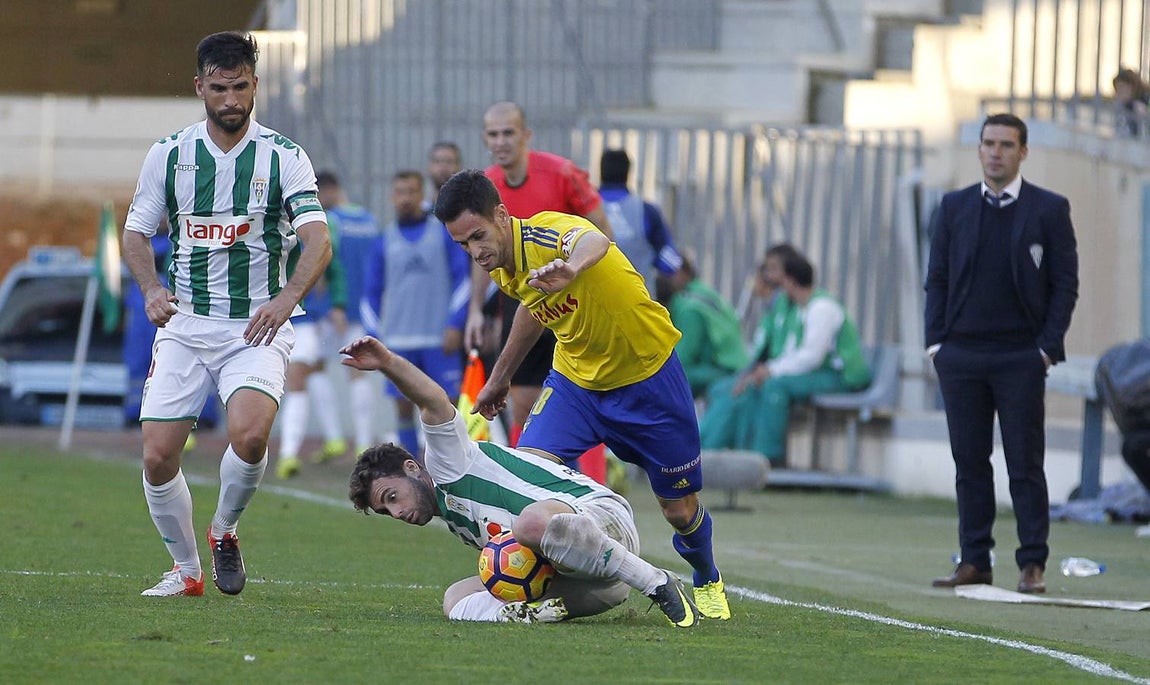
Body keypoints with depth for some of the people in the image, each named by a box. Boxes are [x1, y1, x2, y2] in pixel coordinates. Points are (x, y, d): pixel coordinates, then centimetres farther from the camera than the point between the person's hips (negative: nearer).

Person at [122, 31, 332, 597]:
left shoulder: (284, 157, -4)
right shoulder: (168, 154, 4)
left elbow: (318, 240, -14)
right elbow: (136, 232, 10)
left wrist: (288, 297, -33)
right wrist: (151, 289, -11)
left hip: (258, 327, -3)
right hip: (185, 323, 3)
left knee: (249, 433, -27)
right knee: (158, 456, -5)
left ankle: (224, 530, 3)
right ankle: (186, 568, 18)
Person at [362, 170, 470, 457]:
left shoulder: (445, 232, 4)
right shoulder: (384, 242, 10)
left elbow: (463, 279, 2)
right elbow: (371, 292, 14)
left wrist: (455, 325, -7)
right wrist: (373, 336, 5)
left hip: (439, 337, -3)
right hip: (399, 341, 3)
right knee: (404, 406, 3)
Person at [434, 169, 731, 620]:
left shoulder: (549, 233, -31)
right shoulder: (501, 266, -8)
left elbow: (594, 241, -57)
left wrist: (572, 266, -81)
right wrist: (500, 377, 25)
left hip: (648, 376, -5)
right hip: (576, 376, 5)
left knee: (679, 507, 9)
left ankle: (707, 583, 40)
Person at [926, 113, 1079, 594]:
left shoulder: (1049, 210, 2)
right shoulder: (954, 208, 10)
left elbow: (1065, 284, 1)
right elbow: (937, 279, 12)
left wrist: (1047, 348, -7)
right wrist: (936, 343, 2)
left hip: (1021, 358, -3)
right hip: (960, 356, 3)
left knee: (1025, 464, -2)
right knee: (969, 461, 4)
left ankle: (1032, 566, 0)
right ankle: (974, 562, 8)